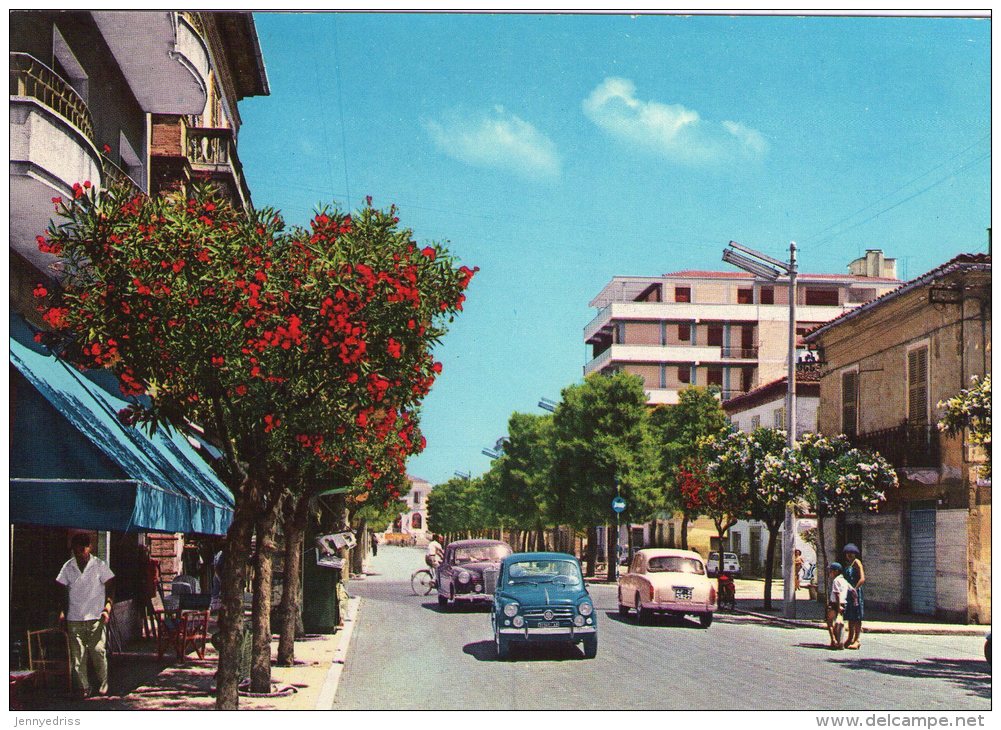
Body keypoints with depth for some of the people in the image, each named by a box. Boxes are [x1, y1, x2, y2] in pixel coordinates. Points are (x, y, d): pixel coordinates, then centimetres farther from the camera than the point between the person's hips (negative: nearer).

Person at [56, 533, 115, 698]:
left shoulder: (99, 565, -1)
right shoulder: (68, 567, 6)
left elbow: (110, 588, 0)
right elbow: (63, 590, 12)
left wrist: (108, 608, -13)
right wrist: (62, 612, 2)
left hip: (96, 617, -2)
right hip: (74, 619, 2)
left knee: (98, 651, -6)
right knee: (77, 655, 1)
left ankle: (103, 685, 7)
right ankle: (83, 687, 8)